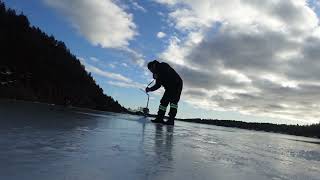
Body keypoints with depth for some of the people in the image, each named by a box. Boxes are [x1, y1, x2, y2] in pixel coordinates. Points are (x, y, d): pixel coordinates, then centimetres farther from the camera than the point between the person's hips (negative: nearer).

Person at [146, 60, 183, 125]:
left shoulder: (163, 66, -12)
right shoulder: (157, 72, 12)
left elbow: (169, 75, -30)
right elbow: (158, 85, 10)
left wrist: (157, 76, -23)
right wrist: (150, 89, -5)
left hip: (177, 84, -9)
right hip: (169, 87, 9)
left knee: (173, 100, -18)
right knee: (164, 101, 2)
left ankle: (171, 120, -23)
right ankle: (160, 118, 2)